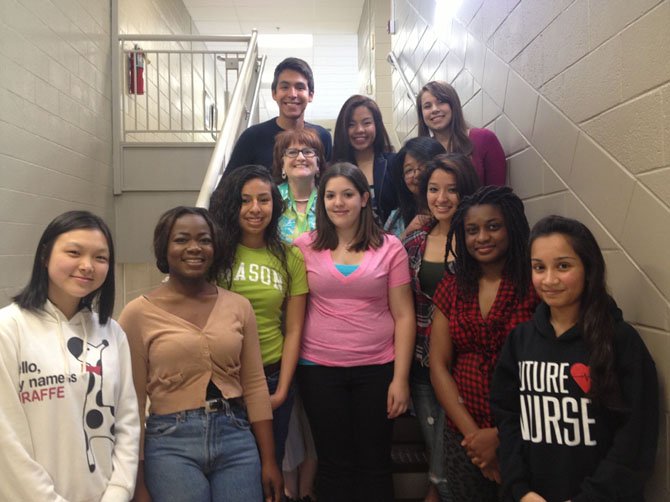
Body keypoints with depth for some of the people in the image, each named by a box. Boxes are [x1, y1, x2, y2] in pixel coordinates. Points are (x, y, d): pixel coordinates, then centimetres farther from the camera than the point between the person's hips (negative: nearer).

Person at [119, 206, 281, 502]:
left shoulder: (238, 306, 3)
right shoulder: (139, 313, -5)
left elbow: (255, 386, 5)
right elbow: (133, 401, -3)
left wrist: (268, 460, 5)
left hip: (236, 438, 3)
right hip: (170, 444, -2)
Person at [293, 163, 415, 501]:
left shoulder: (389, 247, -1)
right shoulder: (305, 247, 0)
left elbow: (403, 315, -1)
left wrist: (400, 377, -5)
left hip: (378, 369, 0)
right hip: (319, 369, 0)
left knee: (374, 464, 12)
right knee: (334, 465, 13)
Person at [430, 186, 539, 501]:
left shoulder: (537, 286, -9)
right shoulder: (451, 289, 3)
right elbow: (438, 366, 0)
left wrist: (500, 435, -14)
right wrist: (472, 432, -9)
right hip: (463, 438, 3)